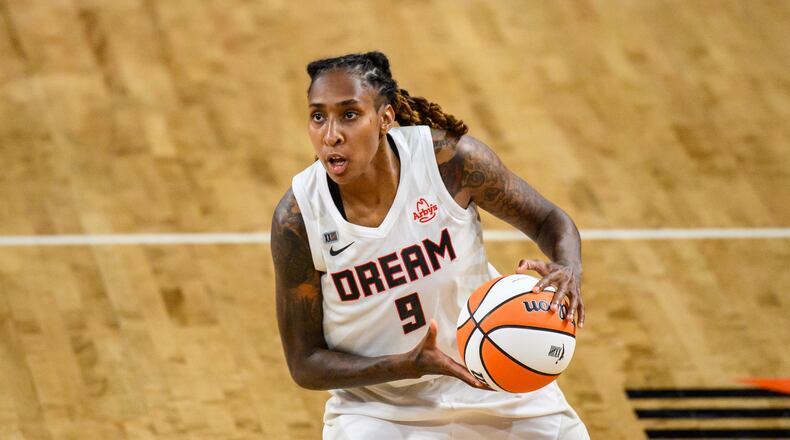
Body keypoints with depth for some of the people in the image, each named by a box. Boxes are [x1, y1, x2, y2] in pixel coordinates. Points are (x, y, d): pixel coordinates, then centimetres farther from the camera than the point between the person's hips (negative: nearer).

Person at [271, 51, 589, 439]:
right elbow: (305, 364, -15)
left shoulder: (449, 157, -21)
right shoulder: (297, 219, -21)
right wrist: (409, 366, -31)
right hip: (379, 407, -1)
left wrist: (569, 271, -29)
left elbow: (549, 221, -5)